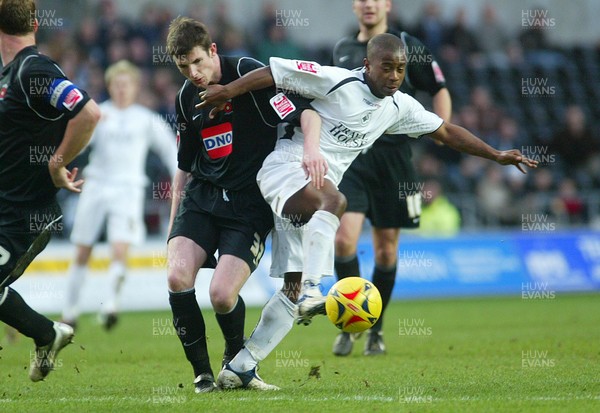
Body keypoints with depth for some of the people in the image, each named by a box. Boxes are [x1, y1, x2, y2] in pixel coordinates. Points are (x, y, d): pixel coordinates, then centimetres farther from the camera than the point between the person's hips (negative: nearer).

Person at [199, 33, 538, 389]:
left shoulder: (399, 107, 11)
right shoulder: (336, 82, -11)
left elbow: (446, 132, 20)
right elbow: (275, 71, -11)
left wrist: (497, 156, 18)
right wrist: (228, 90, -17)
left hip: (314, 199, 8)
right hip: (286, 168, -7)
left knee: (292, 289, 1)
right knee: (334, 199, -40)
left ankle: (239, 368, 6)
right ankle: (311, 292, -49)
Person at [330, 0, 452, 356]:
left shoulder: (407, 47, 1)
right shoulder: (342, 50, 12)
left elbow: (440, 91, 6)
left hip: (393, 157, -1)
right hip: (351, 157, 2)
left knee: (386, 247, 4)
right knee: (345, 237, -16)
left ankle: (376, 330, 21)